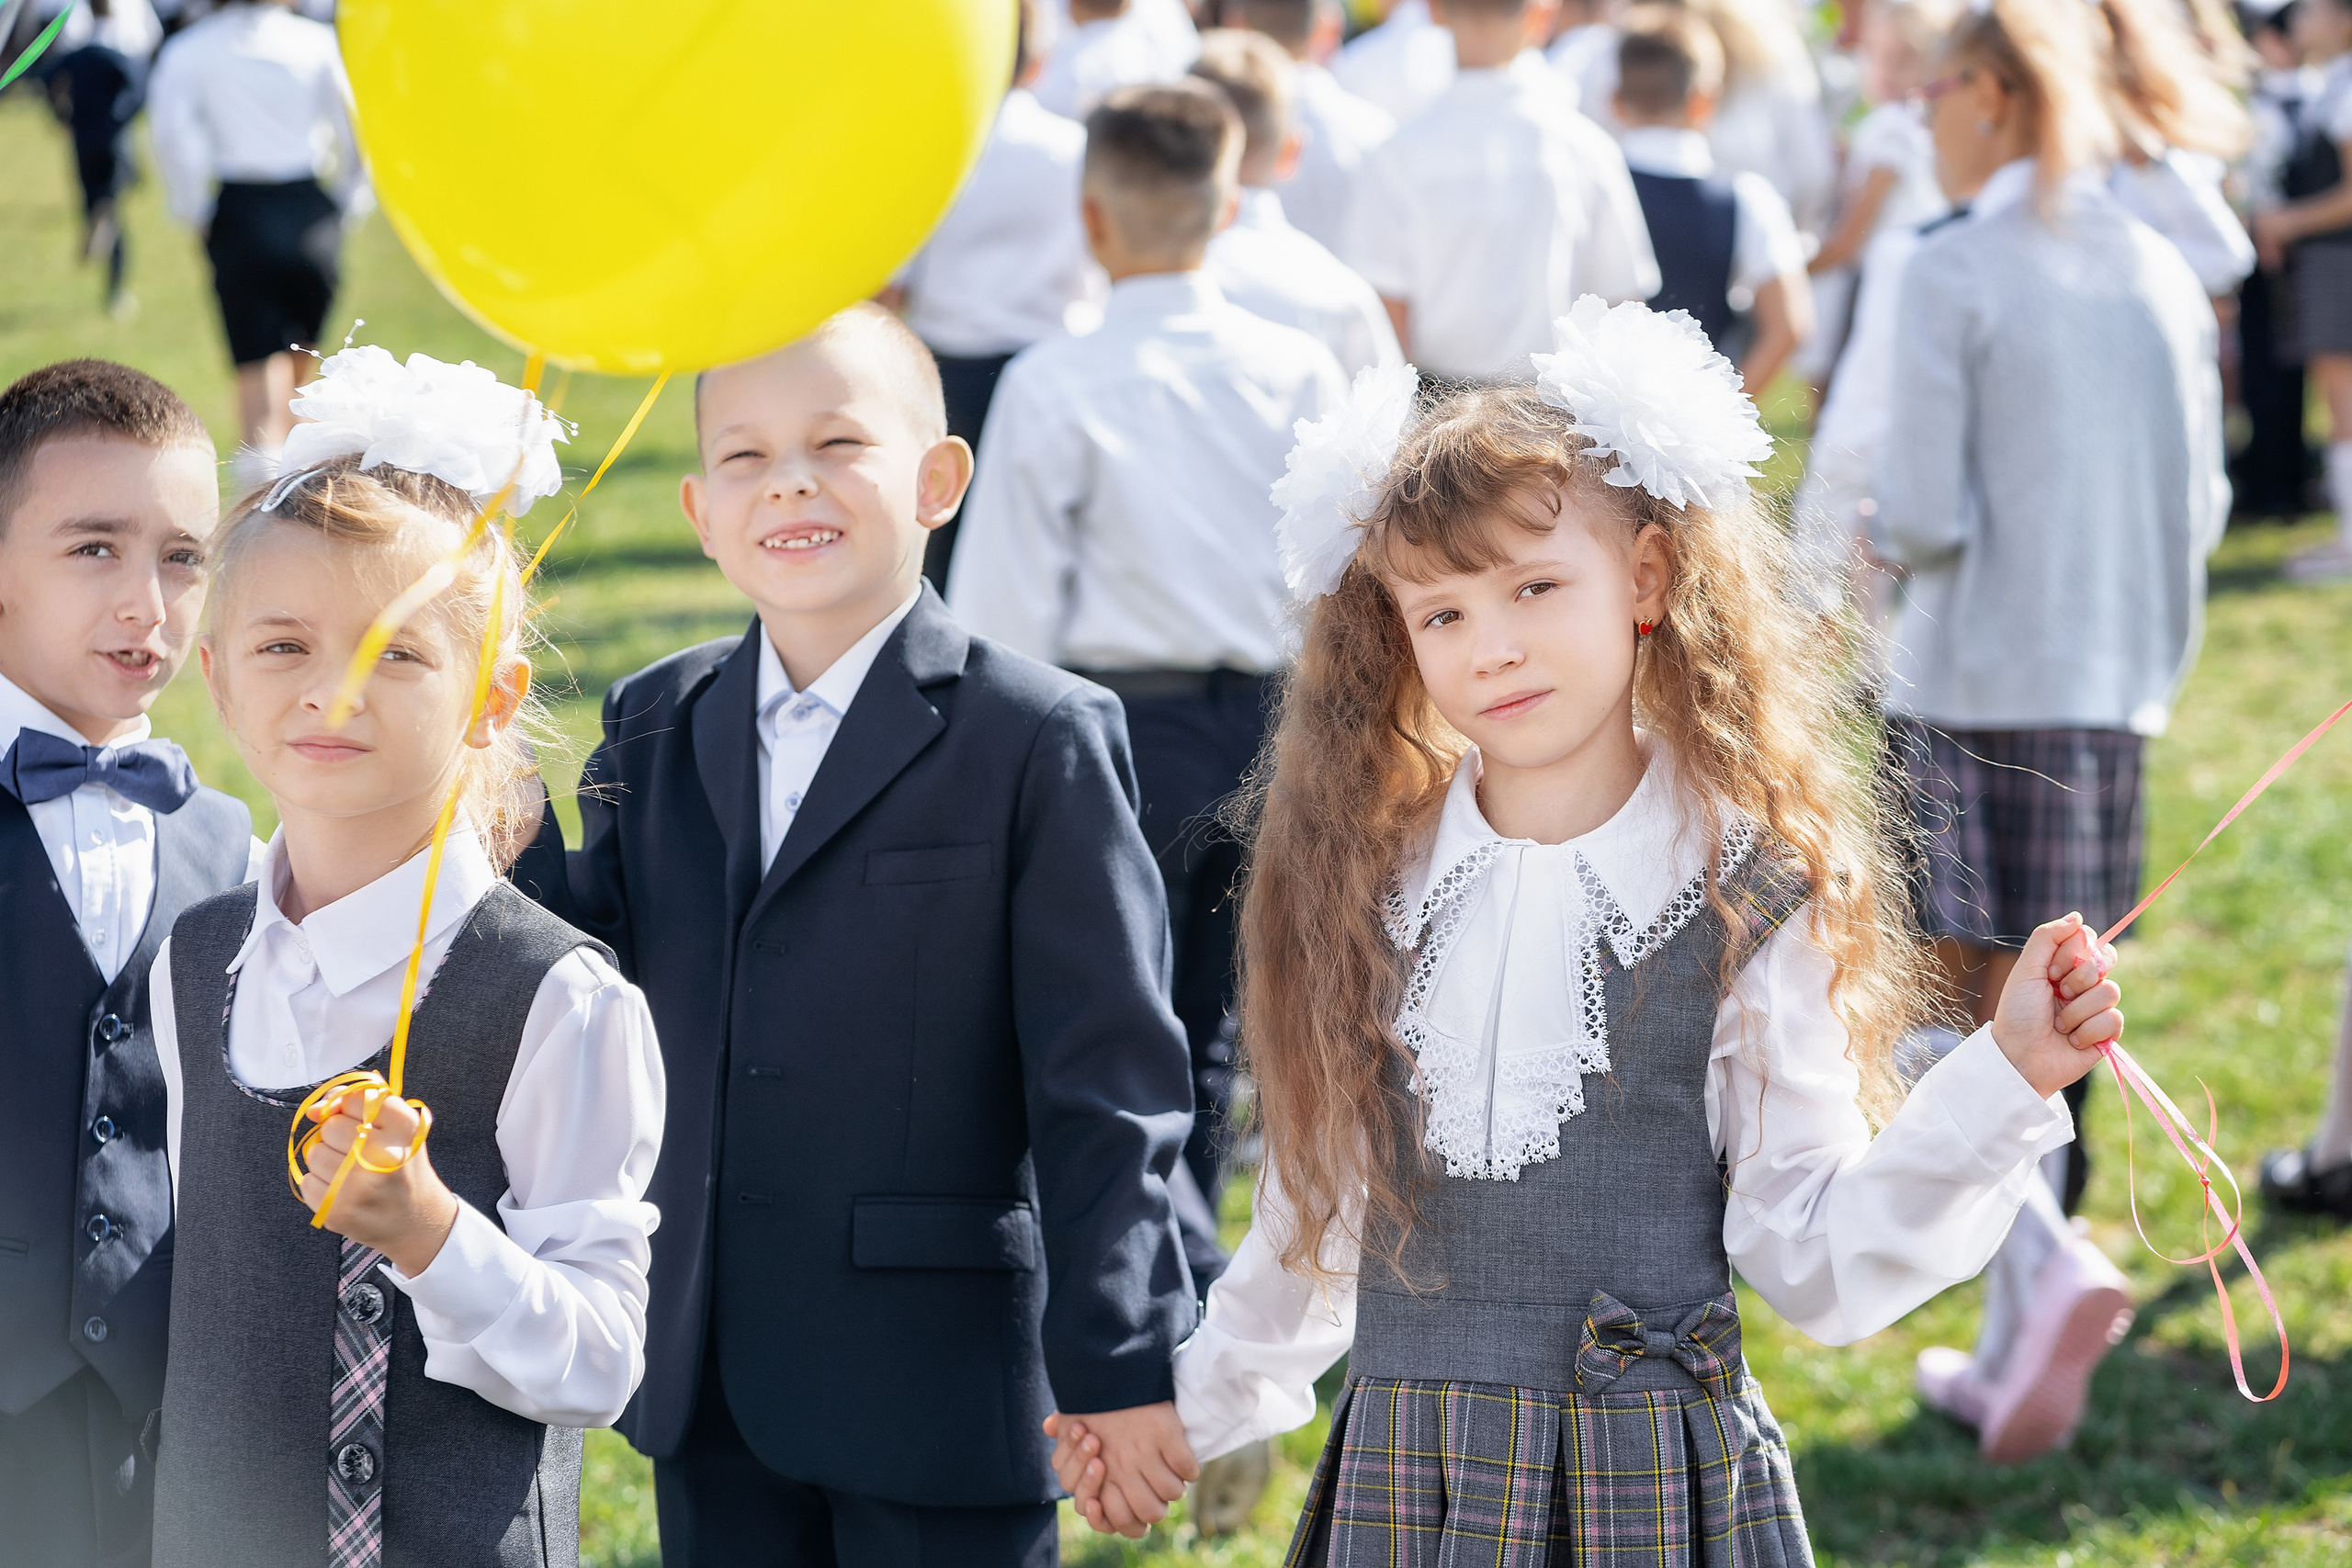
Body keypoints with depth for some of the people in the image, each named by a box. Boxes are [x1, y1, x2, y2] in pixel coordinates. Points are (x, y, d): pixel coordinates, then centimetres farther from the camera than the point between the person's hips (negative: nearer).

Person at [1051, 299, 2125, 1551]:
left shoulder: (1743, 898, -5)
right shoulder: (1364, 883, 4)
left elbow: (1818, 1268, -8)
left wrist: (2006, 1075, -16)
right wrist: (1187, 1404, 24)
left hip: (1656, 1488, -3)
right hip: (1402, 1482, 3)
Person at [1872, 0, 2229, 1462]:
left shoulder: (1957, 271, -11)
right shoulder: (2163, 272, 6)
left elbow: (1922, 514, -14)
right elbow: (2203, 507, 9)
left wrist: (1878, 536, 7)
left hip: (1966, 685, -5)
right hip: (2111, 687, 5)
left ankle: (2051, 1264, -18)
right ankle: (2015, 1354, 18)